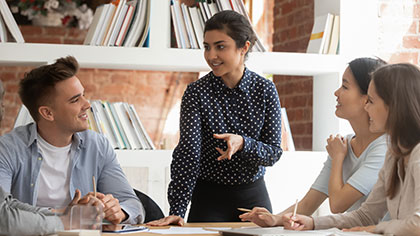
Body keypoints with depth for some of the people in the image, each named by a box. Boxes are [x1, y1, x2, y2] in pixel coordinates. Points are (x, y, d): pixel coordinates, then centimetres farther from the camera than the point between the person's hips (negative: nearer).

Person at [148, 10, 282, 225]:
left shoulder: (266, 91, -4)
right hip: (209, 198, -2)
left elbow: (274, 152, -5)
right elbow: (188, 152, -16)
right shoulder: (196, 92, -9)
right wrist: (177, 210, -24)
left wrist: (242, 143, -26)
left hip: (254, 197, 2)